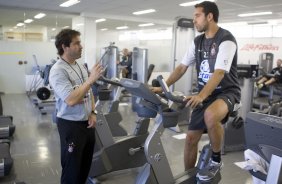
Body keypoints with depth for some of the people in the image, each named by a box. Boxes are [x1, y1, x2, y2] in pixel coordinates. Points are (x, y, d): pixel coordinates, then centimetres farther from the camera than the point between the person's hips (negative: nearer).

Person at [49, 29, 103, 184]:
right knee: (72, 168, 7)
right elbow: (71, 100, -30)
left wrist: (92, 113, 3)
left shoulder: (81, 66, 7)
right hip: (71, 125, -8)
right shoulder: (58, 71, -19)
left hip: (87, 122, 8)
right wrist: (91, 79, -26)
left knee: (86, 164, 20)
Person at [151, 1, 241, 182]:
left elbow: (219, 73, -28)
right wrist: (163, 87, -4)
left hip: (226, 92, -6)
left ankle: (216, 161, -13)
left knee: (210, 115, -39)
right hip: (205, 94, 7)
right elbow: (182, 67, 6)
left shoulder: (226, 39, -16)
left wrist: (200, 96, -41)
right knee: (191, 137, 3)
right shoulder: (198, 42, 6)